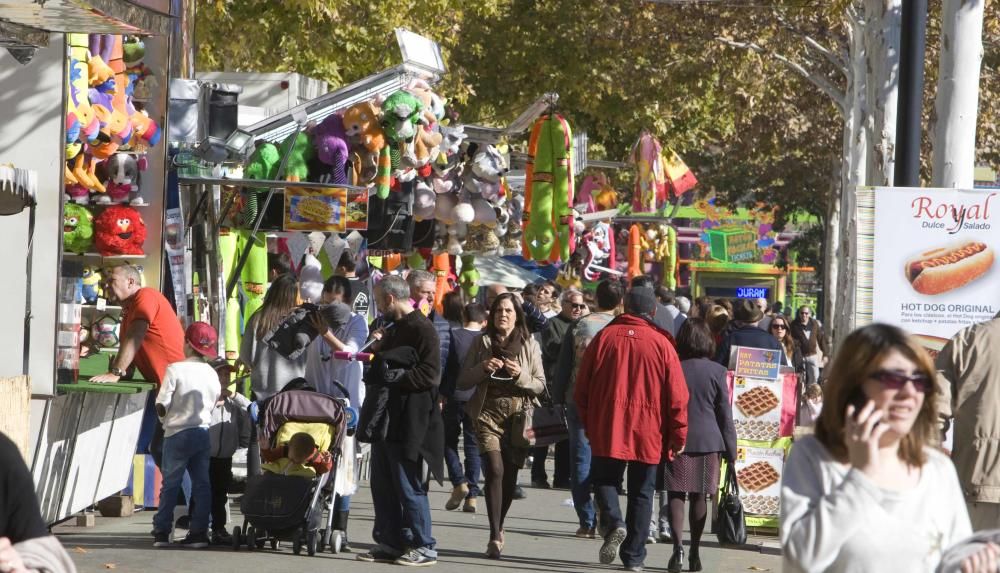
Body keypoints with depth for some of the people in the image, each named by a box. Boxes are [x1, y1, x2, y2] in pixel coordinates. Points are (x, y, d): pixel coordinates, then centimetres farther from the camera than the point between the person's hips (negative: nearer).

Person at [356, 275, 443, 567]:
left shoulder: (422, 330, -14)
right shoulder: (395, 329, 17)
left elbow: (429, 375, -22)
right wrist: (379, 350, 8)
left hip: (411, 422, -10)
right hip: (387, 419, 10)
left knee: (409, 487, -5)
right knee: (383, 485, 11)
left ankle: (423, 546, 2)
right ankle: (390, 543, 18)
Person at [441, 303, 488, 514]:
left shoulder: (453, 336, -6)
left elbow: (442, 366, -6)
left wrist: (439, 395, 2)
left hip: (455, 396, -1)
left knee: (449, 441, 14)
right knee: (473, 445, 8)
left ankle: (459, 482, -5)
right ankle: (472, 495, 4)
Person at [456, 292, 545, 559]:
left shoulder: (529, 344, 6)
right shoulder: (482, 342, 6)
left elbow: (540, 385, 5)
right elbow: (462, 382, 5)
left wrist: (521, 375, -14)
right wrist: (483, 368, -12)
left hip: (518, 415, 1)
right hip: (488, 414, -1)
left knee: (510, 476, 4)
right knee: (495, 470, -17)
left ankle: (498, 527, 27)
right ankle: (495, 536, -16)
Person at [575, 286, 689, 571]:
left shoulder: (604, 337, -2)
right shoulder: (661, 344, -6)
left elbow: (582, 386, 4)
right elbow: (677, 395, -6)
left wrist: (587, 422, 17)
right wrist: (678, 435, 4)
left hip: (607, 430, 0)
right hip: (647, 432, 0)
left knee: (604, 479, 15)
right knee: (641, 493, 10)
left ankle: (613, 521, -13)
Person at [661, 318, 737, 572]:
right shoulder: (717, 371, -3)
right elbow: (725, 414, 0)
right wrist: (730, 450, 7)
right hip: (707, 441, 0)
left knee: (676, 494, 1)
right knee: (699, 496, 9)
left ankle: (678, 546, -17)